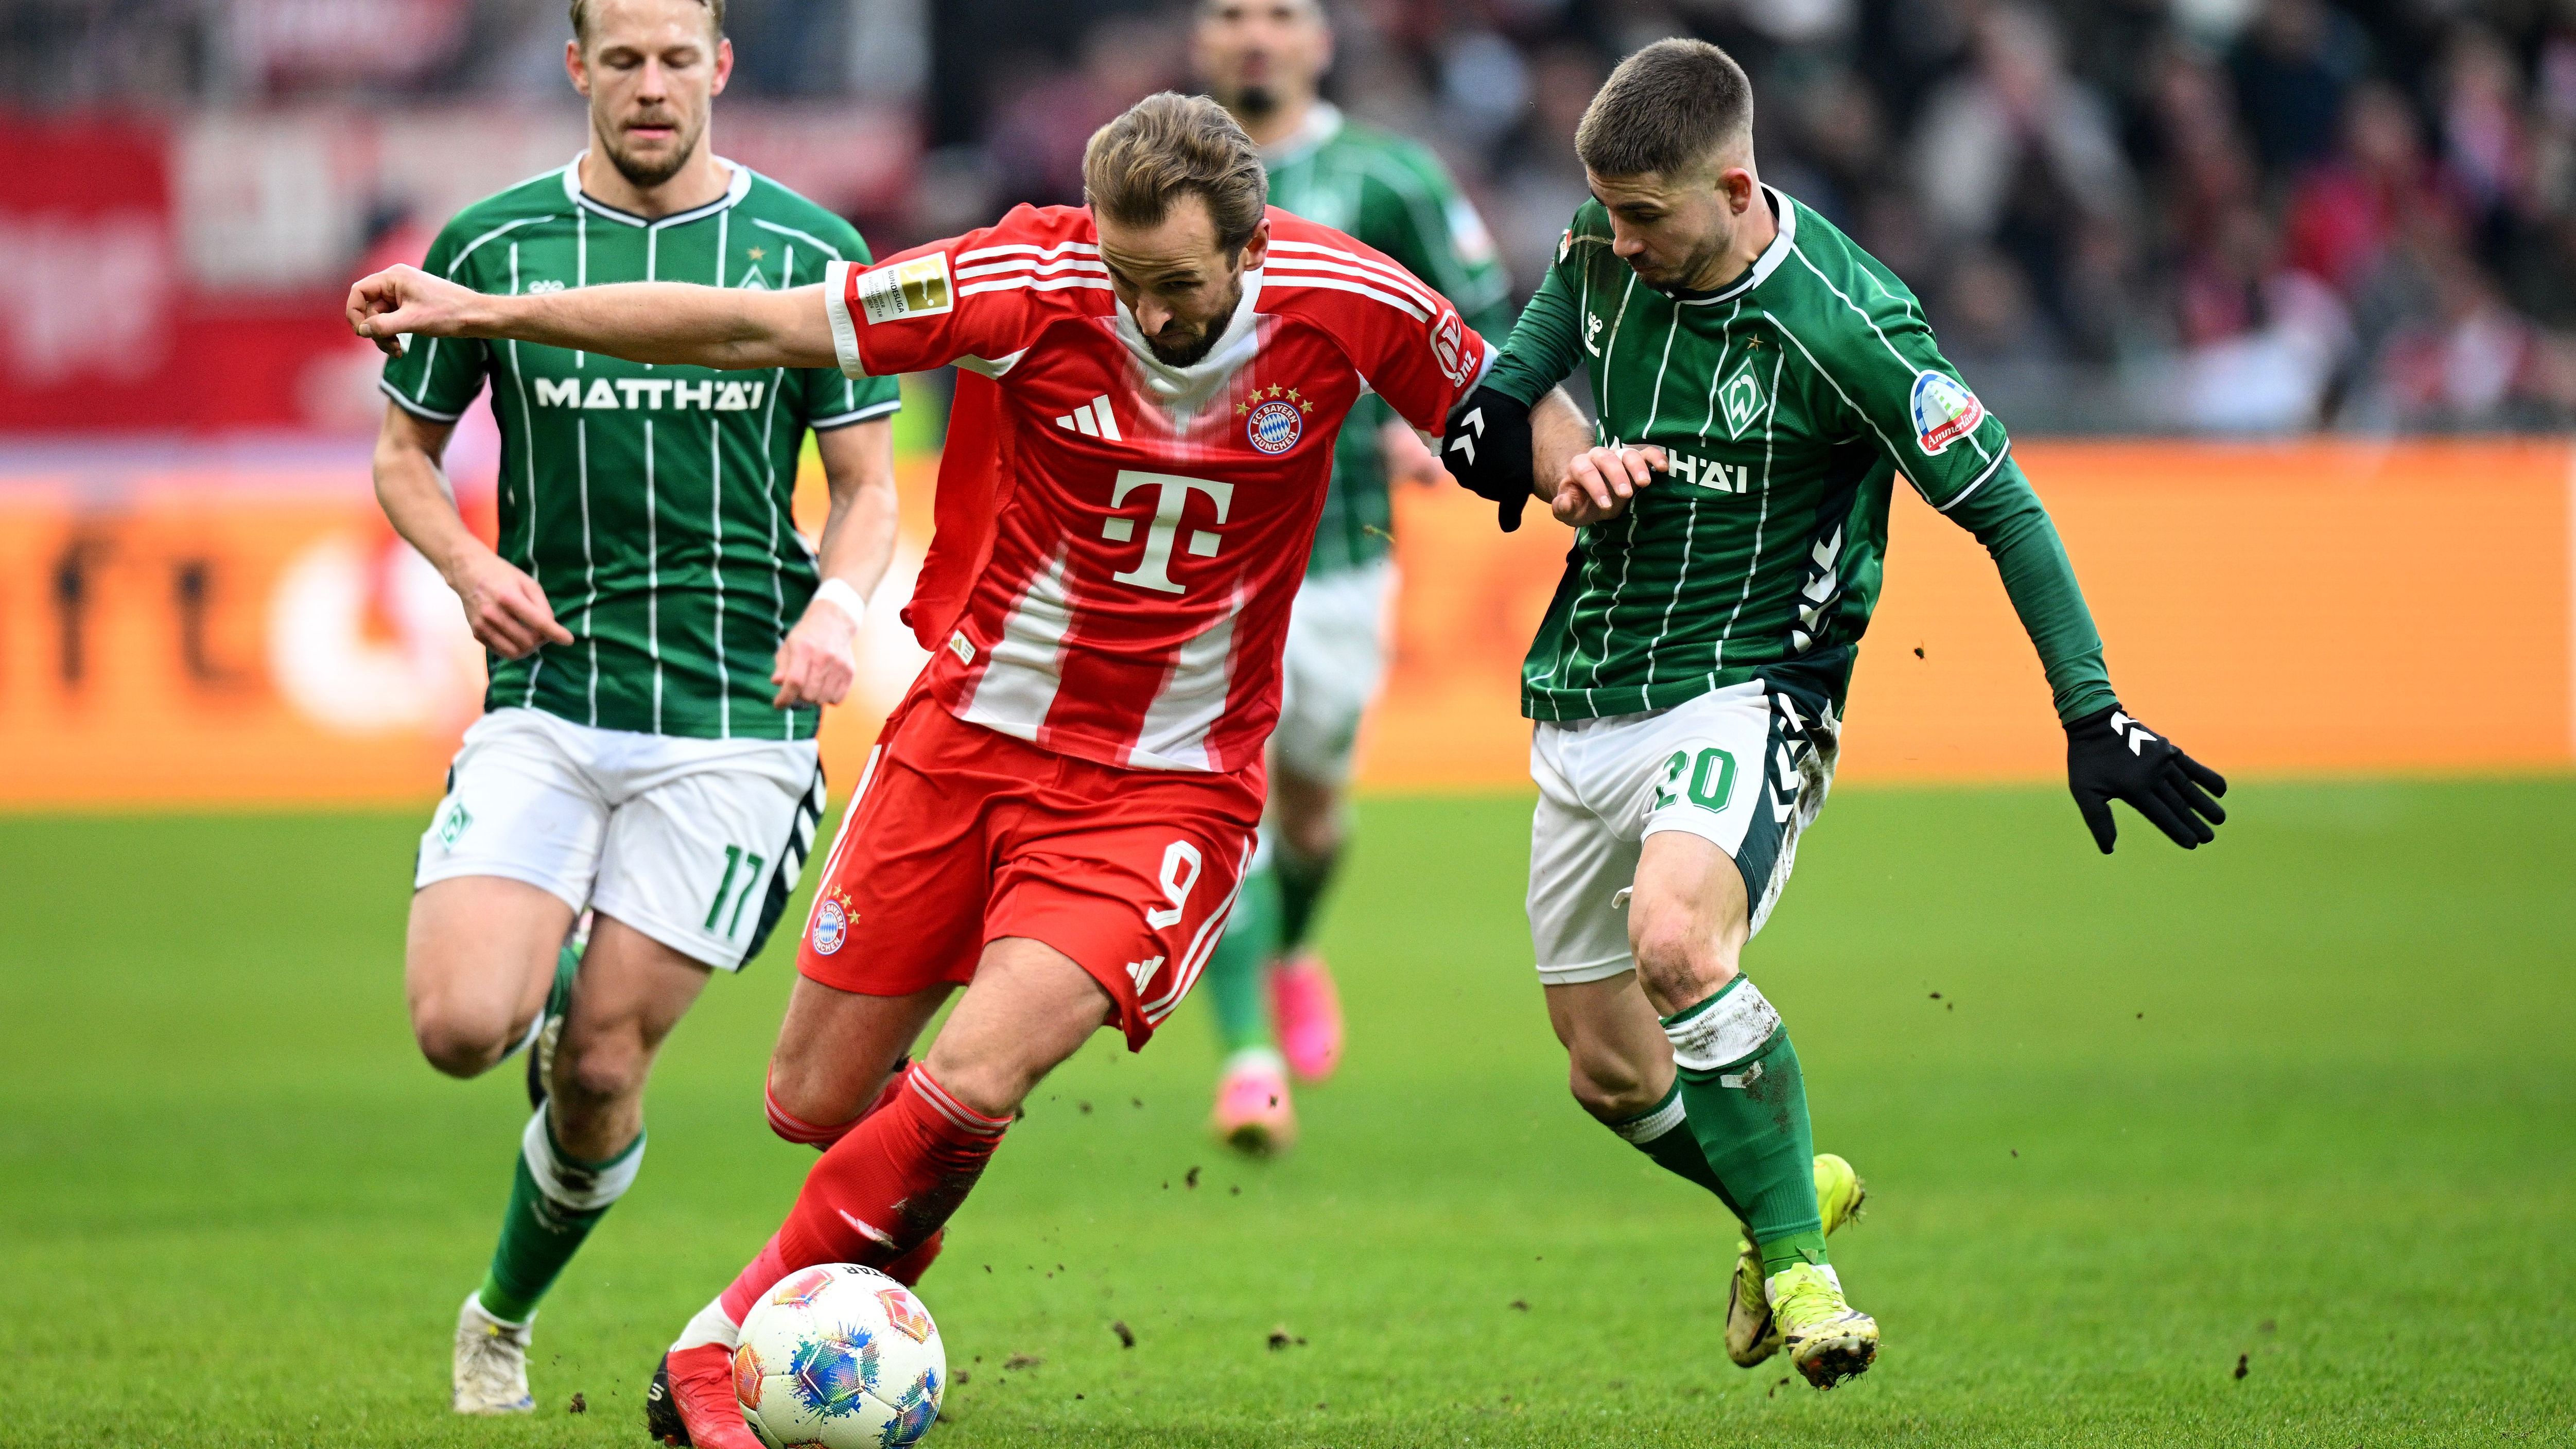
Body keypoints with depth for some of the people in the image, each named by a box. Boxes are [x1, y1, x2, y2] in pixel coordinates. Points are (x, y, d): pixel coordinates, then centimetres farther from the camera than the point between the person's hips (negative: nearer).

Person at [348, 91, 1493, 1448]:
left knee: (972, 1080, -21)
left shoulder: (1346, 303, -13)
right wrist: (490, 311, -15)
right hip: (970, 732, 2)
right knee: (817, 1100, 6)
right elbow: (751, 329, -13)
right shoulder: (1033, 280, -16)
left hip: (1165, 786, -2)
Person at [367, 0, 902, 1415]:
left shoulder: (810, 253, 1)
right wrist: (471, 565, -7)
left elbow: (869, 486, 7)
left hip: (732, 723, -1)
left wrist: (834, 609, -13)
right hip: (546, 702, 1)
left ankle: (503, 1319, 25)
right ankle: (551, 981, 19)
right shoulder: (495, 244, 3)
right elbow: (404, 451, 13)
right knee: (462, 1025, -18)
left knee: (601, 1068, -3)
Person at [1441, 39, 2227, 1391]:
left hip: (1747, 689, -6)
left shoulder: (1843, 323, -18)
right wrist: (1559, 463, -8)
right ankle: (1789, 1193, 40)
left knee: (1675, 937, -34)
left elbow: (2002, 506, -11)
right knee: (1610, 1075, 9)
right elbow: (1482, 423, 15)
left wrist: (2094, 718, -13)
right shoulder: (1600, 257, -2)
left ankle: (1793, 1256, -18)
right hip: (1584, 700, 6)